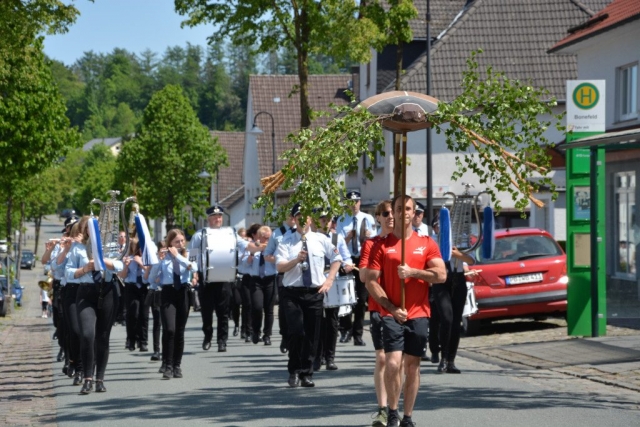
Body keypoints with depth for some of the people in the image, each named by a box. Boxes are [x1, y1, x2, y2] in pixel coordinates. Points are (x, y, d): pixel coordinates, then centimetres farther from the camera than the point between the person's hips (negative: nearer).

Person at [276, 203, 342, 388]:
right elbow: (280, 266, -7)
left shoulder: (321, 240, 7)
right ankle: (294, 372, 2)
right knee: (296, 332, -15)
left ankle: (307, 374, 16)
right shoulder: (287, 241, 2)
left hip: (315, 292, 2)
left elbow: (336, 259, 16)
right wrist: (297, 260, -23)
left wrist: (329, 279, 5)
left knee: (312, 335, 4)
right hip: (293, 293, -2)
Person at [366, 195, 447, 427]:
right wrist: (392, 308, -11)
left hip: (418, 314, 2)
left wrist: (412, 272, -13)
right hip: (391, 313, -2)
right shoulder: (382, 245, 3)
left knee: (412, 365, 5)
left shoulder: (426, 243, 7)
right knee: (393, 363, -14)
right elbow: (371, 281, -2)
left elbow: (441, 275, 0)